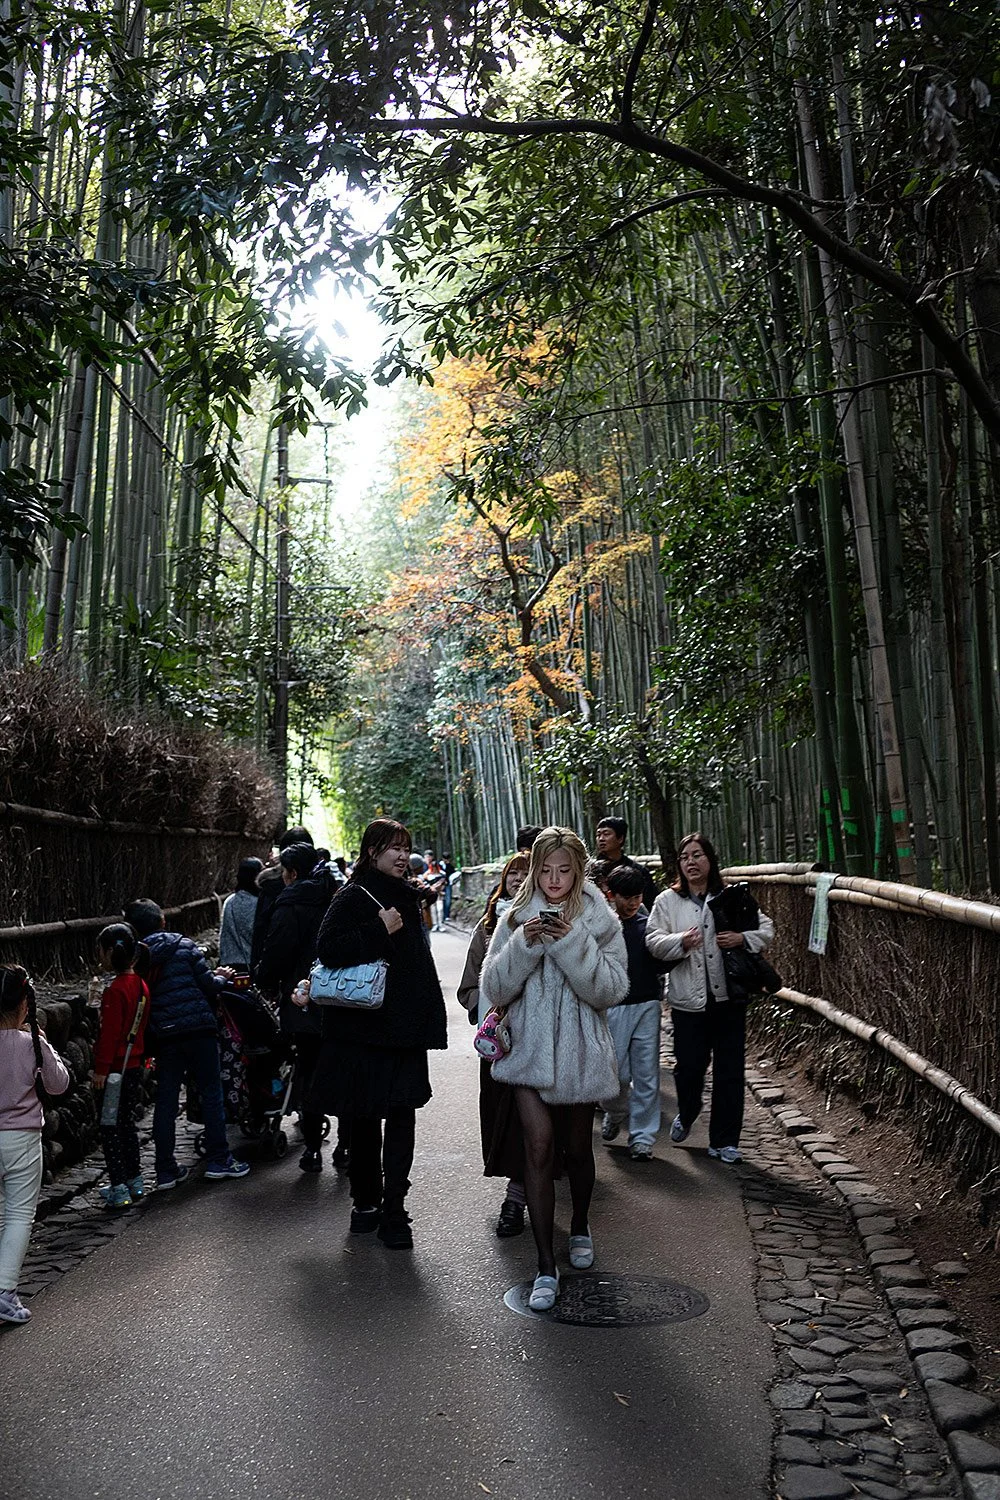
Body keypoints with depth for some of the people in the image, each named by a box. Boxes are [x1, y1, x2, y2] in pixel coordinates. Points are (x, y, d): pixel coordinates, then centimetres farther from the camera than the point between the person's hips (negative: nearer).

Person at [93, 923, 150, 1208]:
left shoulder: (115, 990, -18)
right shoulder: (139, 984, 8)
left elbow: (110, 1032, -20)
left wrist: (101, 1068, -16)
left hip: (116, 1068, -9)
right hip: (135, 1065, 9)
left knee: (111, 1130, -1)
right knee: (126, 1125, 18)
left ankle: (119, 1190, 2)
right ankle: (134, 1181, 27)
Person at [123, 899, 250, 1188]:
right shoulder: (183, 946, -2)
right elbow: (208, 984, -5)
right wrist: (222, 977, 16)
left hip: (164, 1036, 3)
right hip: (198, 1028, -3)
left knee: (165, 1101, 10)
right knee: (212, 1093, 8)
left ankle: (166, 1170, 13)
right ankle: (217, 1159, 11)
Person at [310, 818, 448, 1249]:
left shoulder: (408, 897, 13)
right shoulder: (353, 897, -7)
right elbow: (328, 948, -20)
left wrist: (430, 1016, 18)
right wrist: (380, 931, -22)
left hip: (405, 1025, 5)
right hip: (363, 1025, -5)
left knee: (401, 1116, -1)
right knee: (365, 1119, 8)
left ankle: (393, 1211, 5)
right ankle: (366, 1203, 24)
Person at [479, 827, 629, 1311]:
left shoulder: (600, 920, -5)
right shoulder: (516, 918, -2)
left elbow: (612, 989, -13)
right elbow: (492, 988, -6)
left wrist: (573, 942, -23)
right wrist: (525, 944, -20)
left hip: (580, 1052, 0)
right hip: (530, 1049, 0)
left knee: (577, 1148, 16)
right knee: (539, 1146, -10)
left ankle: (579, 1226, 43)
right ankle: (545, 1266, 1)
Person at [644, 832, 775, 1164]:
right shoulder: (667, 900, 2)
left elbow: (767, 929, 6)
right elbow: (653, 940, -6)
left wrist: (743, 939, -14)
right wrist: (680, 942, -25)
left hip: (728, 996, 1)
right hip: (689, 999, -1)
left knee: (729, 1071, 5)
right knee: (689, 1066, 5)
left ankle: (724, 1140, 19)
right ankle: (686, 1116, 37)